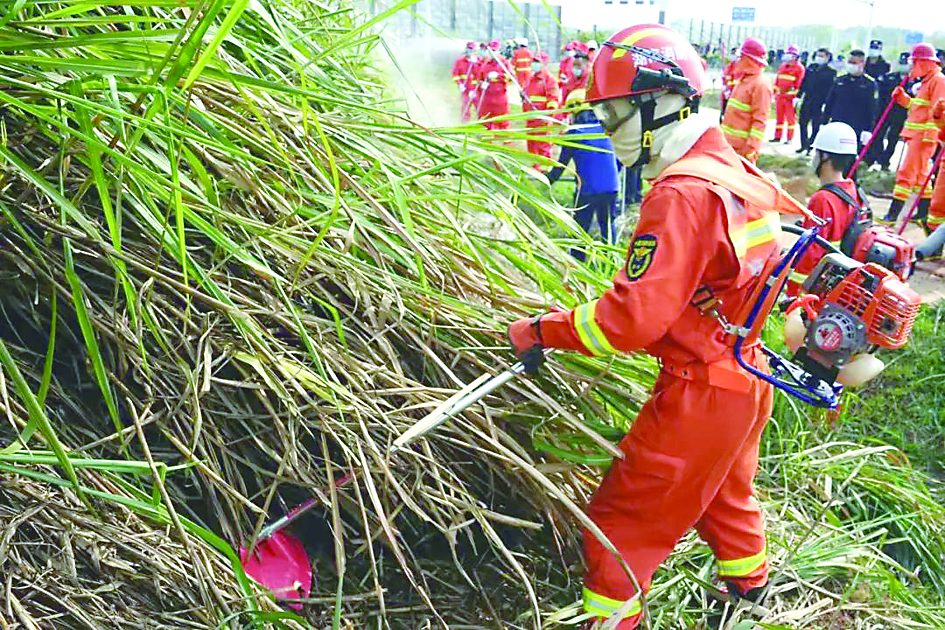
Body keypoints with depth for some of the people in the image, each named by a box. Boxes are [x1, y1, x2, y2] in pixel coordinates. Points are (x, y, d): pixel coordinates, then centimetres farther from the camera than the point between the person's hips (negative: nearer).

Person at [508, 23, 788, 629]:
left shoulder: (682, 194, -26)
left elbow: (633, 318, -29)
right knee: (725, 490, 33)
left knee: (624, 519, 6)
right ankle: (748, 580, 56)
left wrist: (542, 330, -18)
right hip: (750, 380, 10)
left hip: (699, 396, -10)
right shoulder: (739, 173, 5)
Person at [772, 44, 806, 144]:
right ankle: (777, 137, 17)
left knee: (790, 118, 1)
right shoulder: (782, 66, 13)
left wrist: (796, 97, -15)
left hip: (790, 97, -6)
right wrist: (775, 92, 15)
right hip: (780, 96, 6)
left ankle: (790, 138, 7)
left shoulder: (799, 68, -6)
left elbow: (799, 83, -11)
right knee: (779, 117, 10)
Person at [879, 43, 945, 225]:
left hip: (924, 135, -10)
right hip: (915, 135, 10)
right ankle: (924, 213, 22)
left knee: (906, 173, -11)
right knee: (920, 174, 14)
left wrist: (929, 135, -23)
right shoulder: (926, 81, 18)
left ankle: (893, 213, -11)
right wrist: (902, 97, 9)